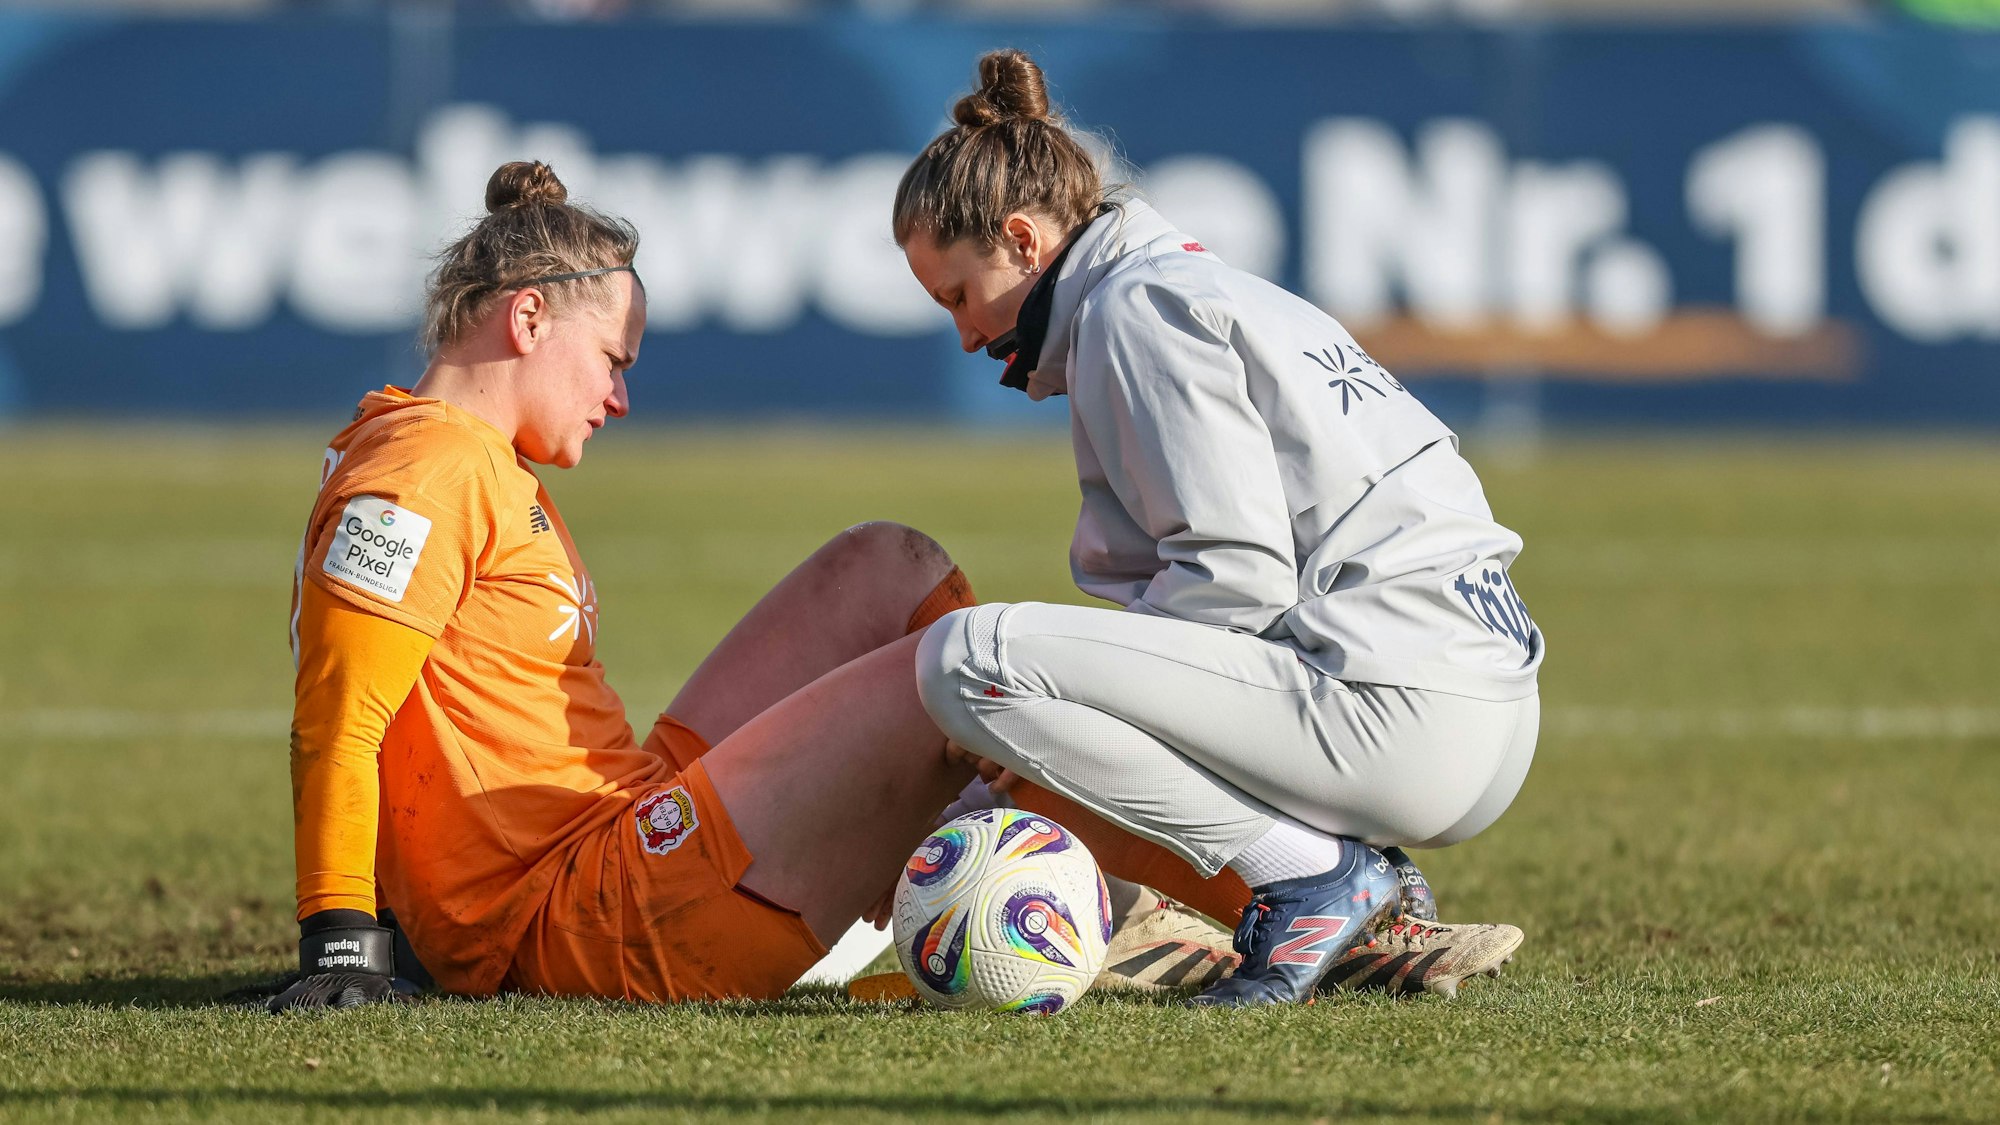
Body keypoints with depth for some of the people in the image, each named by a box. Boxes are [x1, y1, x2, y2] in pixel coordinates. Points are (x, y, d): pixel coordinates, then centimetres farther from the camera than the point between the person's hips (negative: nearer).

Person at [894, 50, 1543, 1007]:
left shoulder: (1136, 308, -5)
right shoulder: (1211, 289, 25)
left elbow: (1240, 575, -15)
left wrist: (1013, 698, -5)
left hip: (1402, 719, -10)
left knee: (965, 657, -14)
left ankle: (1317, 878, -11)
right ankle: (1370, 924, 9)